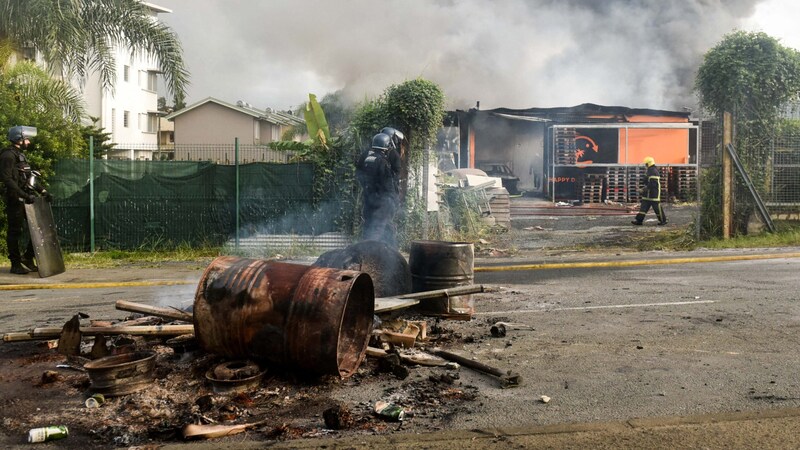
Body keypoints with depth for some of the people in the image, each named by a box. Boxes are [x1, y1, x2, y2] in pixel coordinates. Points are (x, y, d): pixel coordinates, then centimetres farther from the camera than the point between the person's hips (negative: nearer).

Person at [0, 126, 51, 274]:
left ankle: (28, 259, 18)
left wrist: (42, 191, 13)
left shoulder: (20, 155, 19)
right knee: (15, 231, -1)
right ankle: (16, 264, 7)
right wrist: (24, 195, -26)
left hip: (26, 199, 9)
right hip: (15, 200, -9)